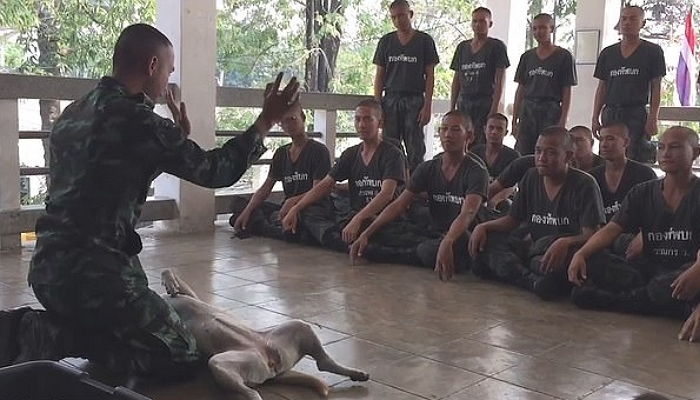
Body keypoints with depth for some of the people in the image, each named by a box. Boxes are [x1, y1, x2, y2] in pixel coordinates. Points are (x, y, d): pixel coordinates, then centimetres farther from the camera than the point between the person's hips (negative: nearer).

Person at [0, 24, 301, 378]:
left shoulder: (72, 113, 14)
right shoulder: (133, 118, -15)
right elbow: (214, 171, -9)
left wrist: (177, 139, 30)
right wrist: (266, 121, 0)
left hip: (50, 262, 10)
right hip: (90, 269, -10)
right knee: (179, 358, -8)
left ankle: (30, 330, 11)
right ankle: (38, 339, -8)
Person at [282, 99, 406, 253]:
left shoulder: (392, 154, -5)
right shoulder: (351, 154, 14)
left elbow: (386, 194, -19)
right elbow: (325, 185, 9)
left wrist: (357, 220, -32)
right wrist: (295, 209, -4)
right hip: (353, 215, 8)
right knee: (306, 210, -15)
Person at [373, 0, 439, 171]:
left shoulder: (424, 40, 4)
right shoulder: (386, 41, 11)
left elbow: (430, 75, 2)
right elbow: (379, 75, 10)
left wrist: (427, 105, -7)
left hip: (414, 99, -2)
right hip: (390, 99, 2)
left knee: (415, 150, -3)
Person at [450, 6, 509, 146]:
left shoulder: (497, 46, 1)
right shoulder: (462, 47, 15)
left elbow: (500, 81, -5)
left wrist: (494, 109, -13)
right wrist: (452, 108, 9)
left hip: (485, 103, -5)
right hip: (464, 103, 5)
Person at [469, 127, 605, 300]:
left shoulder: (584, 185, -9)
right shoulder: (531, 178, 9)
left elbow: (592, 235, -16)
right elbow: (512, 220, 14)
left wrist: (565, 243, -37)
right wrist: (483, 227, -5)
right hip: (535, 250, 7)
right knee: (487, 240, -16)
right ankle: (533, 280, -34)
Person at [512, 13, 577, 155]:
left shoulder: (563, 56, 2)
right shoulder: (527, 56, 13)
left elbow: (567, 92, 0)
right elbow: (520, 90, 13)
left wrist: (563, 121, -8)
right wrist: (514, 120, 7)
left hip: (551, 111, -3)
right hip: (527, 110, 4)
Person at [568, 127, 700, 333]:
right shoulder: (642, 192, 12)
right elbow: (611, 229, 0)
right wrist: (581, 254, -20)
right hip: (648, 268, 4)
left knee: (667, 287, -41)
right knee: (589, 262, -20)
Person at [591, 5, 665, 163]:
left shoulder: (652, 51, 4)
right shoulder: (607, 53, 14)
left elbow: (656, 88, 1)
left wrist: (653, 118, -9)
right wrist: (595, 118, 7)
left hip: (637, 115, -4)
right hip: (610, 113, 4)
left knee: (637, 162, -12)